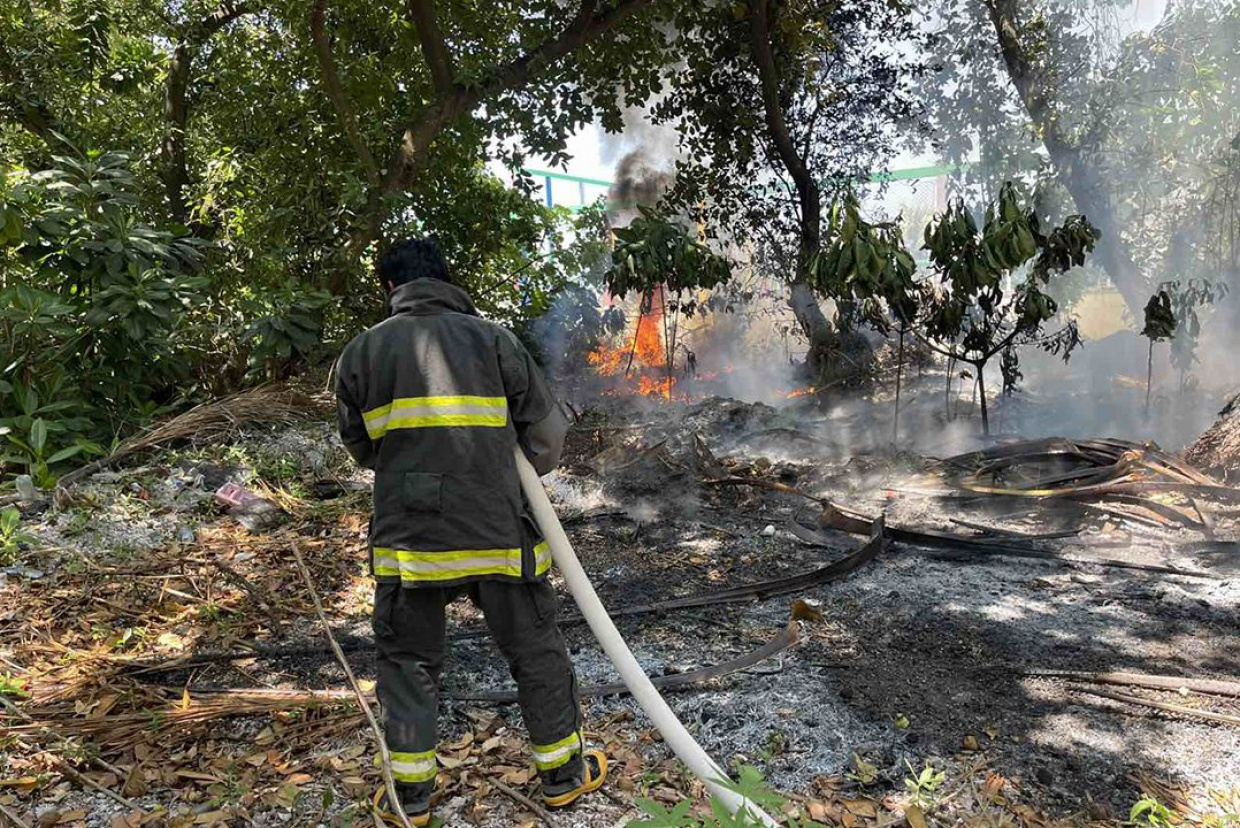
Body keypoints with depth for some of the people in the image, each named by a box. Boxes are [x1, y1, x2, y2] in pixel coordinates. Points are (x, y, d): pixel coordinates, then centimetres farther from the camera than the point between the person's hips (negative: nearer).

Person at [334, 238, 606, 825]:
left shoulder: (360, 352, 4)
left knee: (406, 663, 17)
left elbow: (361, 446, 14)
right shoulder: (491, 338, 0)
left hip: (408, 537, 1)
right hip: (498, 534, -1)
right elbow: (546, 435, 2)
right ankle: (562, 774, 28)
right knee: (536, 654, 15)